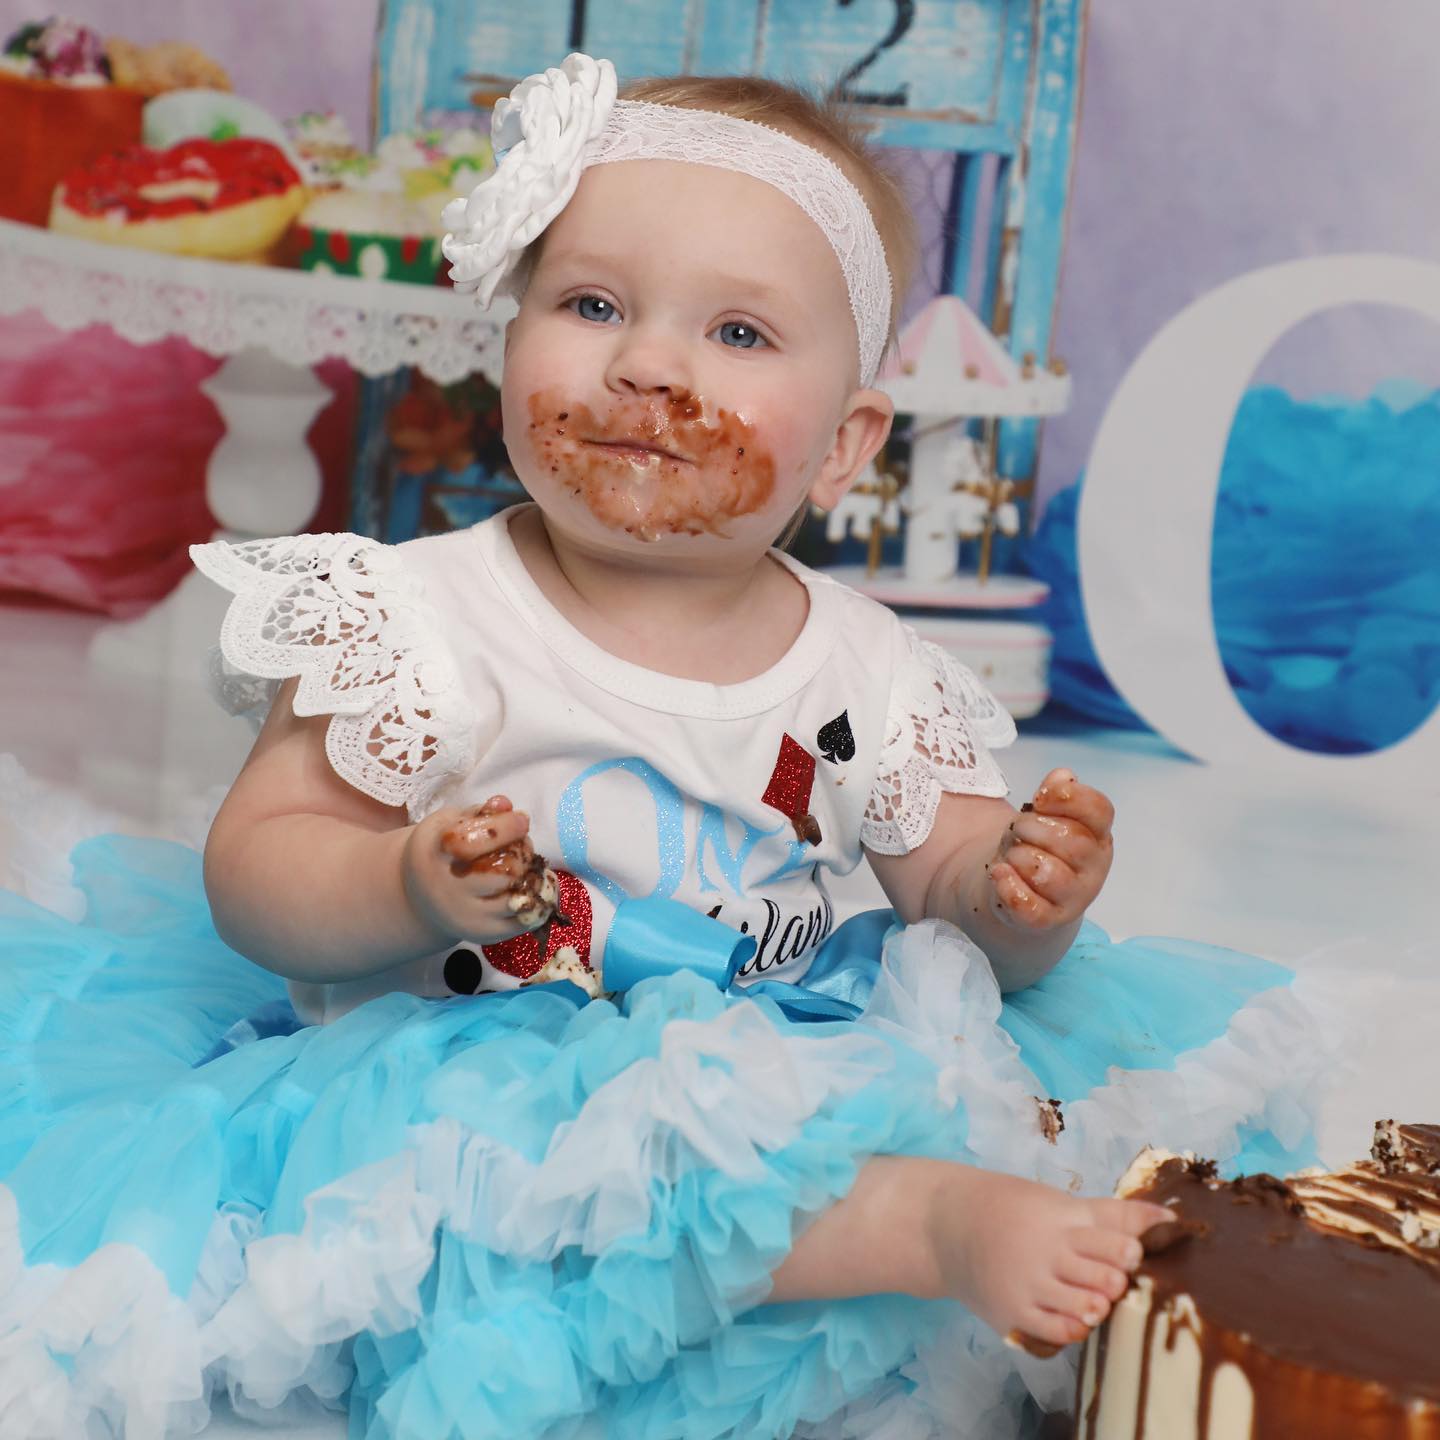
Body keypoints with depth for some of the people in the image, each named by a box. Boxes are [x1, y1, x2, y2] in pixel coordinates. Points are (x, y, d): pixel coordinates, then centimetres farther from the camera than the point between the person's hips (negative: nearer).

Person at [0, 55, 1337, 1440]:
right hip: (470, 1091, -3)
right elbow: (252, 872, -8)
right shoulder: (413, 617, -9)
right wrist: (411, 890, -29)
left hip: (766, 1087, 4)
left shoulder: (871, 676, 0)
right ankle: (931, 1221, -28)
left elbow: (954, 891, 6)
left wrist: (1018, 895, -18)